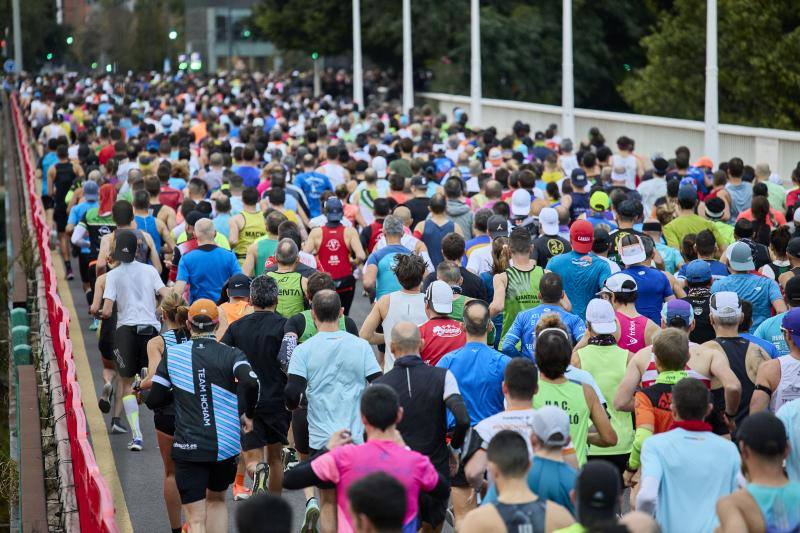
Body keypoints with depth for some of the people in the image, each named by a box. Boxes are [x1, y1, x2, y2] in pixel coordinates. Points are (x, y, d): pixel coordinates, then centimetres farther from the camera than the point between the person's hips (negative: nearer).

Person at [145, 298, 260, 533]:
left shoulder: (172, 354, 0)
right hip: (226, 446, 1)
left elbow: (153, 401, 1)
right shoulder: (231, 354, -3)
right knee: (217, 499, 27)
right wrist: (247, 414, -5)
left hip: (189, 447, -1)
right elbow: (250, 382, -22)